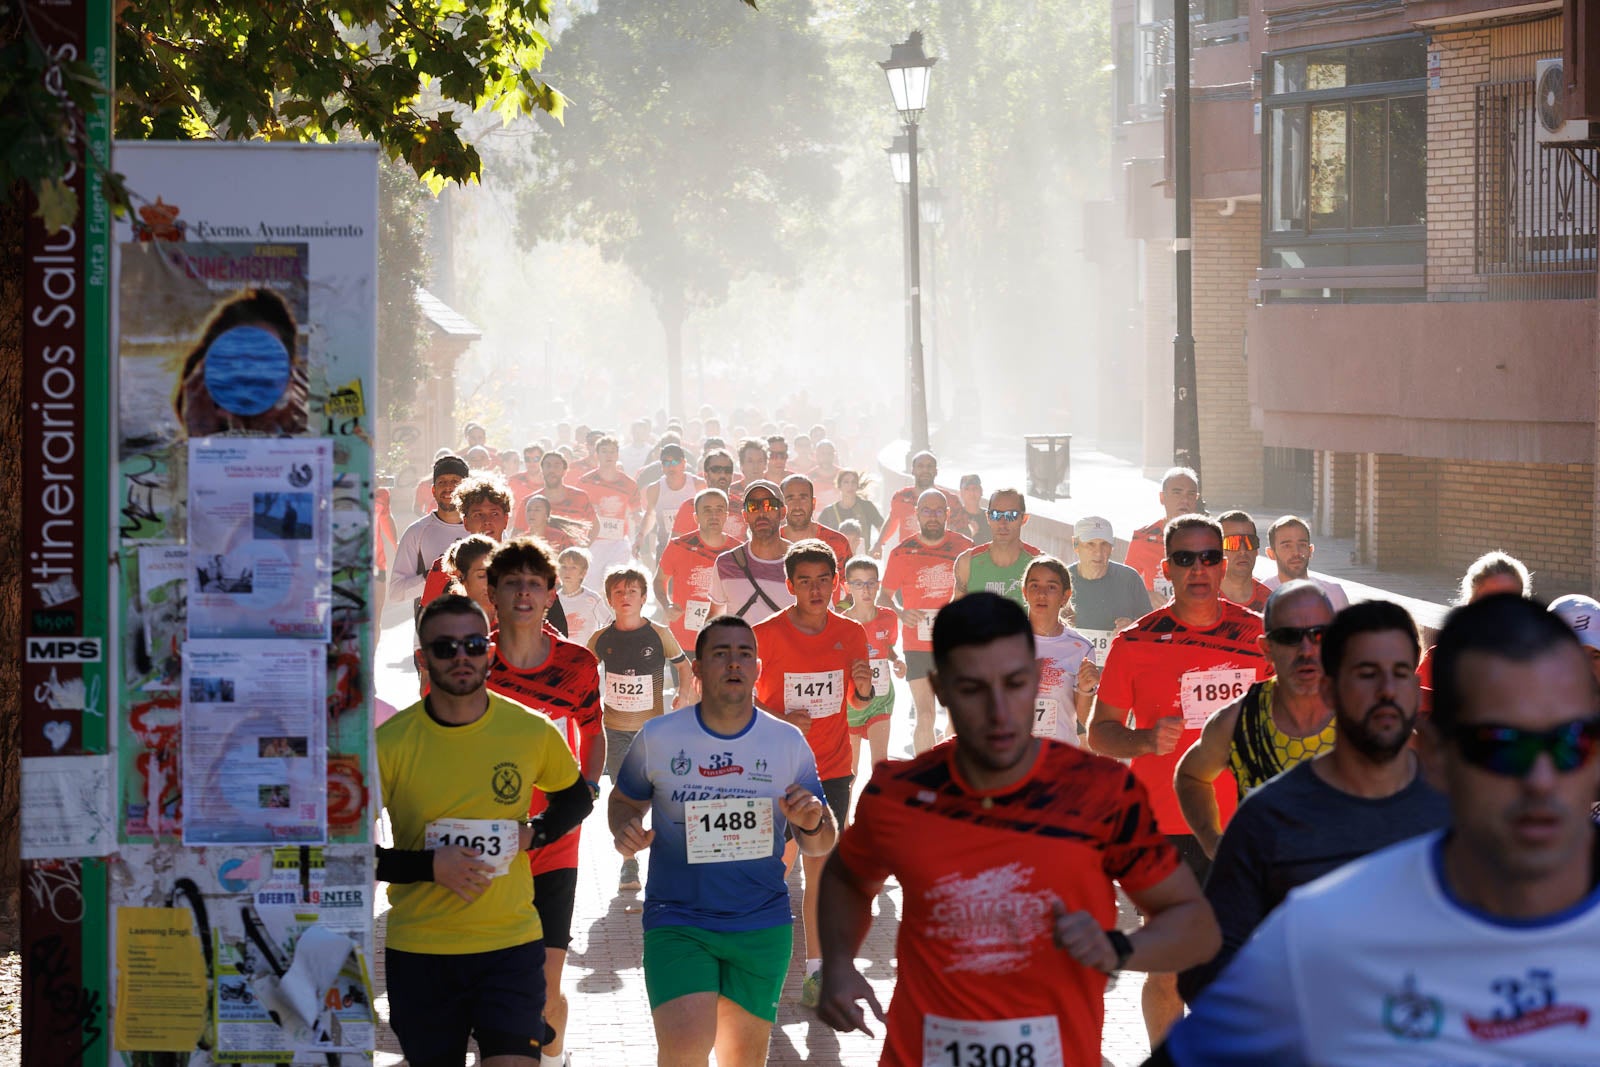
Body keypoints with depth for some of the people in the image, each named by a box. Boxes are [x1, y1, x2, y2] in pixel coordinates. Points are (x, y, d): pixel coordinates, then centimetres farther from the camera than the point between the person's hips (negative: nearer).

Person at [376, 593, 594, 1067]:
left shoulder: (532, 732, -1)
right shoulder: (391, 743, -7)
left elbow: (576, 797, 19)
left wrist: (533, 835, -1)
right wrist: (429, 866, -16)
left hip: (511, 942, 0)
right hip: (418, 950, 0)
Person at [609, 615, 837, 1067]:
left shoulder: (789, 743, 2)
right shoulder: (658, 738, -2)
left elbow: (820, 846, 8)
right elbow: (624, 801, 15)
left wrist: (812, 824, -16)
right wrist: (625, 830, -9)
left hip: (762, 926, 2)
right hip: (676, 923, -2)